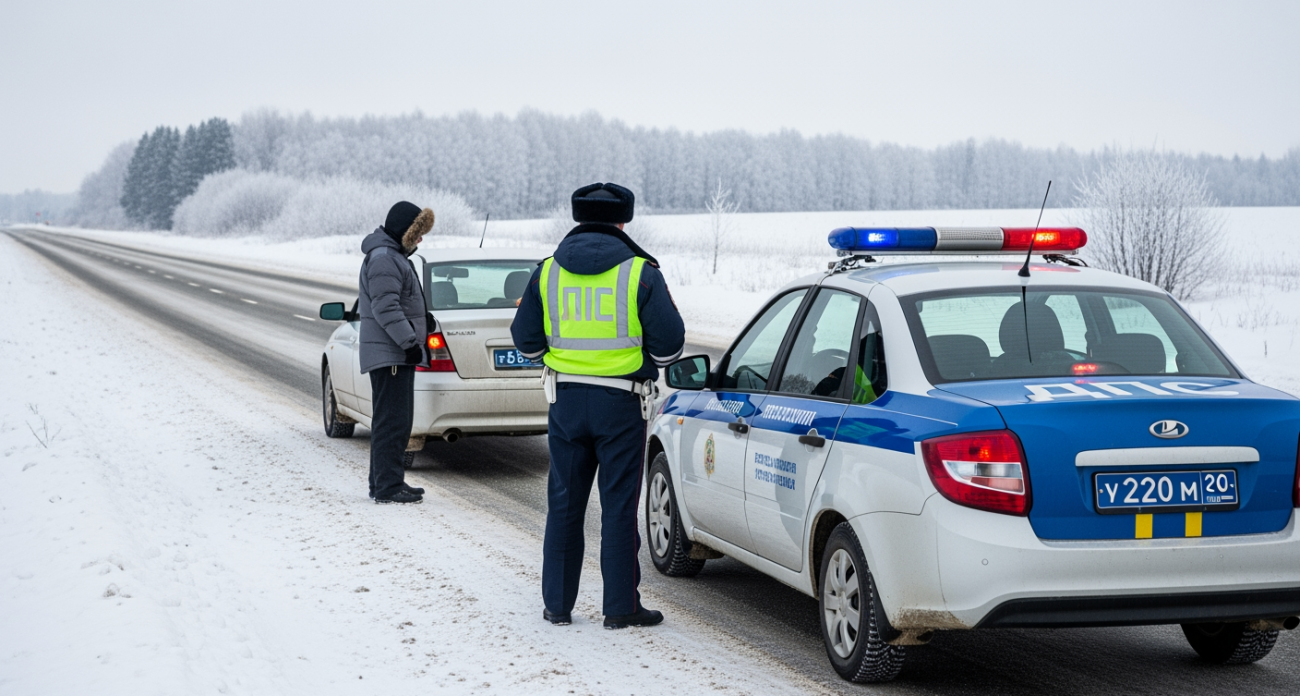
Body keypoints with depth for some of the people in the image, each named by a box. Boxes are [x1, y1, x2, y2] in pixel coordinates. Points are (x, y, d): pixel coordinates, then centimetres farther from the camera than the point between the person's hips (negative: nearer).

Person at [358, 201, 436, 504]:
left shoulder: (394, 256, 20)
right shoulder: (383, 259, -16)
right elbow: (386, 309, -23)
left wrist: (412, 342, 22)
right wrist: (410, 342, -23)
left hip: (398, 354, 11)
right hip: (389, 354, -11)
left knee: (395, 420, 14)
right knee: (392, 420, -11)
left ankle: (382, 482, 20)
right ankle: (387, 486, -10)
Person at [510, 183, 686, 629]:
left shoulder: (548, 272, 3)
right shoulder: (640, 273, -7)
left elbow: (527, 343, 6)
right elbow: (669, 344, -7)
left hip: (567, 400, 3)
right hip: (621, 404, -3)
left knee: (564, 503, 11)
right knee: (619, 505, 3)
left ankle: (557, 603, 15)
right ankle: (621, 607, 6)